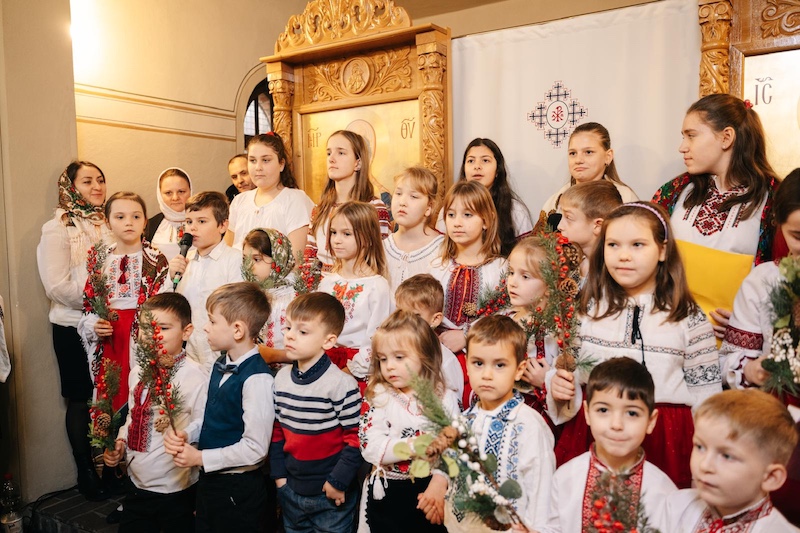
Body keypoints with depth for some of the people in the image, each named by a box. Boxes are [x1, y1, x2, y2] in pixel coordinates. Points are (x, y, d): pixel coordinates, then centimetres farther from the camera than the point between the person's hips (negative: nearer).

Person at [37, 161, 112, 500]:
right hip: (74, 328, -4)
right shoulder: (58, 228, -7)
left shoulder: (108, 223, 9)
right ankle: (86, 473, 23)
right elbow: (58, 285, -15)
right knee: (80, 401, 8)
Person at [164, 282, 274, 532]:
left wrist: (200, 458, -17)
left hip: (239, 489, -8)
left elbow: (255, 448, -24)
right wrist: (184, 435, -4)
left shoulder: (257, 378, -25)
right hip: (208, 479, 8)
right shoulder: (220, 366, 3)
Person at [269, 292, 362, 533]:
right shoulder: (281, 378, -1)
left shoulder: (342, 384, -20)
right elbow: (277, 430, 8)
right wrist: (278, 474, 5)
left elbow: (355, 437, -16)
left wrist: (338, 481, -14)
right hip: (290, 489, 6)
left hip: (331, 495, -6)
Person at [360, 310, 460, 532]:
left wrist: (439, 484, -25)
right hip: (386, 494, 0)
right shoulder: (378, 397, -8)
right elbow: (371, 448, -18)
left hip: (431, 490, 0)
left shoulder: (446, 399, -7)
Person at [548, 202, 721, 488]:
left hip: (665, 442, -1)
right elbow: (569, 368, 13)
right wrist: (559, 385, -9)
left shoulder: (689, 319, -1)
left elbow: (705, 395, 5)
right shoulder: (589, 309, 2)